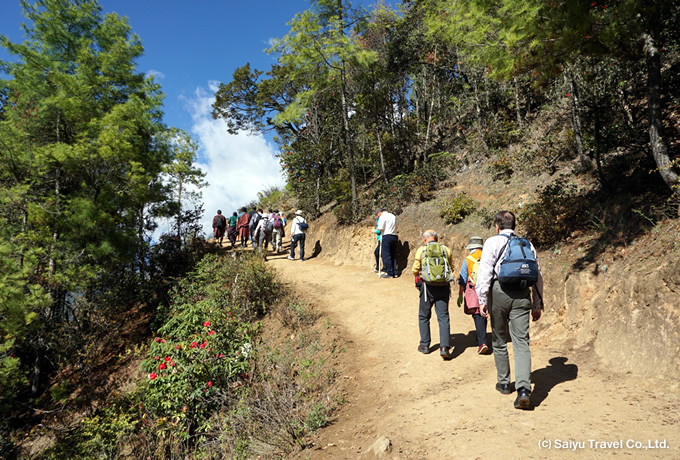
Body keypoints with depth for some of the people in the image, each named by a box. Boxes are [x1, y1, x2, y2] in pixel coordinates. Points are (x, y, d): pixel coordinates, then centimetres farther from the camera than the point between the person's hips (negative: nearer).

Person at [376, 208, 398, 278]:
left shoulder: (383, 216, -7)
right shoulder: (393, 216, 17)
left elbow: (380, 229, -14)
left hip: (387, 236, -7)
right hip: (394, 236, 8)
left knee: (386, 256, -1)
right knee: (393, 255, 12)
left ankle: (389, 273, -1)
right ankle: (395, 272, 14)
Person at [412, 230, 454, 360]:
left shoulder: (421, 250, -1)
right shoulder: (446, 249, 6)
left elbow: (415, 270, 2)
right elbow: (451, 268, 12)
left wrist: (419, 279, 23)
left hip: (428, 286, -1)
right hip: (444, 286, 2)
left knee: (424, 316, 14)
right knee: (443, 317, 3)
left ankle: (424, 345, 20)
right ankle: (444, 347, -7)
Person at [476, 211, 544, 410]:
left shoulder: (493, 242, 3)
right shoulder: (528, 245, 15)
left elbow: (485, 272, -7)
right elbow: (538, 276, 15)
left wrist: (482, 300, -5)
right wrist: (537, 304, 20)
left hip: (499, 292, -2)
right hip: (522, 294, 3)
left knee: (499, 341, 14)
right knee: (521, 342, -1)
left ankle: (504, 383, 25)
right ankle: (524, 389, -14)